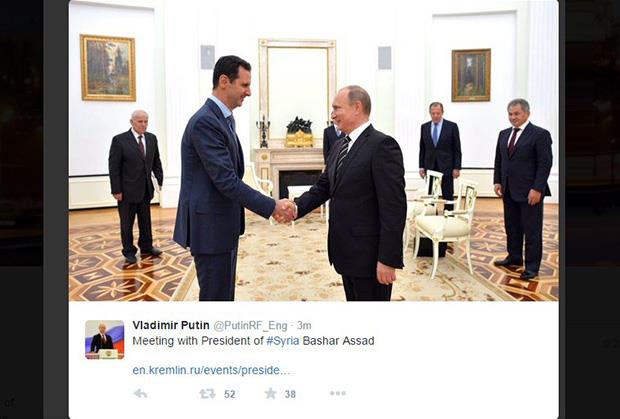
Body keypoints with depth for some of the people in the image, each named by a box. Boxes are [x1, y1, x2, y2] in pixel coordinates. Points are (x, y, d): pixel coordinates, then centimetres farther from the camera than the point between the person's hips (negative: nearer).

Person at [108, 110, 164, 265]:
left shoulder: (152, 138, 4)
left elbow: (156, 162, 10)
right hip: (127, 190, -4)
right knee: (127, 223, 7)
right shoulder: (119, 140, -10)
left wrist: (160, 180, -1)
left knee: (145, 220, 15)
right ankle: (129, 251, 20)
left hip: (146, 189, 5)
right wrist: (116, 190, -13)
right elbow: (113, 167, -10)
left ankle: (146, 247, 29)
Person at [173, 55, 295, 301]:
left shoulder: (224, 119, 12)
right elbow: (226, 181, -24)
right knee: (216, 296, 0)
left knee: (224, 294, 19)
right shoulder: (205, 121, -19)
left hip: (222, 223, 10)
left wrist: (270, 205, 8)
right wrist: (272, 207, -20)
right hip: (211, 226, -10)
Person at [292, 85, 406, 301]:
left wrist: (388, 259, -22)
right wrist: (296, 207, -6)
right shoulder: (340, 146, 12)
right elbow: (323, 187, 13)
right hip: (346, 251, 8)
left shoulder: (382, 145, -16)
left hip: (369, 254, -8)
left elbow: (394, 206, -20)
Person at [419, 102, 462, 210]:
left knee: (448, 196, 2)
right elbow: (422, 149, 11)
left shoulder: (452, 126, -1)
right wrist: (421, 166, 4)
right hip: (430, 167, 3)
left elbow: (457, 149, -2)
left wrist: (457, 168, -7)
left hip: (446, 167, -2)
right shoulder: (424, 127, 7)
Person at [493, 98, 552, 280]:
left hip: (530, 191, -6)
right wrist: (497, 181, 7)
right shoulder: (504, 134, 12)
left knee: (532, 230, 2)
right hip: (509, 190, 6)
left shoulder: (540, 134, -8)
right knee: (511, 227, 14)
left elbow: (545, 164, -12)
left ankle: (532, 266, 10)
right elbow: (498, 161, 17)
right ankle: (514, 257, 27)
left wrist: (537, 189, -17)